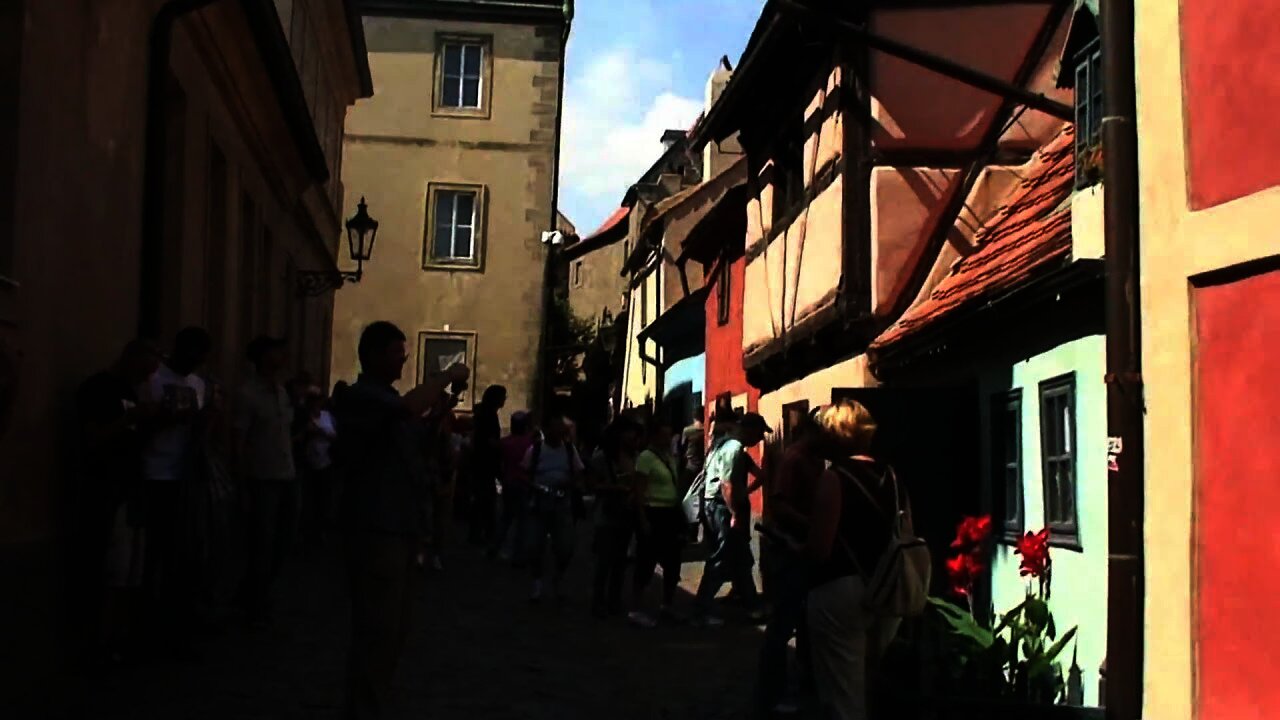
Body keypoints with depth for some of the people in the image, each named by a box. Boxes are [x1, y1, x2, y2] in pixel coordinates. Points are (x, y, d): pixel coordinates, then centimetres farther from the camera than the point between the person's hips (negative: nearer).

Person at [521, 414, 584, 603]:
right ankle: (537, 583, 20)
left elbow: (578, 473, 7)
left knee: (565, 547, -1)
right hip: (539, 501, -1)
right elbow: (524, 473, 1)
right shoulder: (535, 449, -3)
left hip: (562, 503, 1)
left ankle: (558, 578, 26)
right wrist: (532, 485, -17)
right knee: (535, 545, 0)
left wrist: (570, 483, -13)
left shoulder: (570, 449, 2)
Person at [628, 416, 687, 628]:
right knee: (646, 563, -4)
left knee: (672, 562, 15)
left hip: (671, 514, 9)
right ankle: (638, 610, 3)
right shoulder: (646, 457, -12)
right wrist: (644, 520, -21)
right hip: (653, 513, -9)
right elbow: (640, 491, -15)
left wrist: (680, 516, 16)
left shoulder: (670, 457, 13)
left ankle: (667, 606, 29)